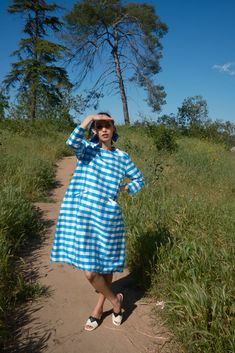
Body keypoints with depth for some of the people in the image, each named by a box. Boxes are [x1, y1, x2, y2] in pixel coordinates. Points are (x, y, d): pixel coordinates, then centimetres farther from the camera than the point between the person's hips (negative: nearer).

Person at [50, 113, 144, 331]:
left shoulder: (122, 156, 8)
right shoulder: (87, 149, 3)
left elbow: (139, 179, 18)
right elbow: (72, 141, -21)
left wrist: (125, 189, 2)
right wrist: (89, 119, -17)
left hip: (108, 216, 2)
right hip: (84, 215, -1)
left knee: (106, 266, 11)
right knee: (90, 272, -2)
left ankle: (99, 308, 37)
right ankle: (115, 300, 26)